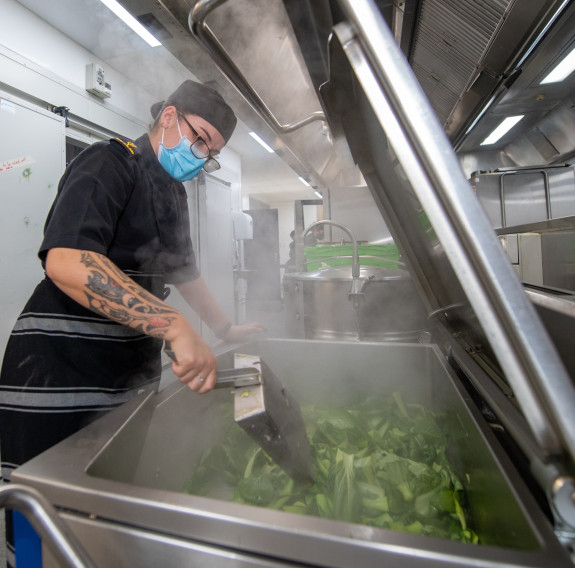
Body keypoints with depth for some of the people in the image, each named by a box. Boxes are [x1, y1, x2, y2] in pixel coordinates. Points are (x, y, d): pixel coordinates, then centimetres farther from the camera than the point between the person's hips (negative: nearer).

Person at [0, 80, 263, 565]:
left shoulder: (173, 193, 15)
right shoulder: (110, 163, -11)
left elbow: (182, 272, 24)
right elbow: (65, 261, -29)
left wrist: (226, 331, 23)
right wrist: (176, 328, -36)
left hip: (134, 375, 8)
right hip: (60, 379, -7)